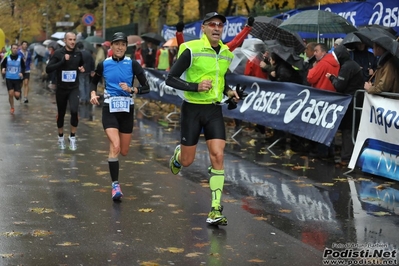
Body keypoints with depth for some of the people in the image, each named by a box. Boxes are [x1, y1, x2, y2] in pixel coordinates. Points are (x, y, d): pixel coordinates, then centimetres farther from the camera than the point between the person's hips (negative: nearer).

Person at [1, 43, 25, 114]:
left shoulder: (20, 58, -2)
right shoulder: (7, 58, -2)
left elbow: (23, 67, 7)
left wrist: (22, 73, -12)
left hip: (17, 79, 0)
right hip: (9, 79, 0)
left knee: (17, 95, -9)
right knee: (11, 94, -7)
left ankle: (18, 95, 31)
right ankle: (12, 108, 14)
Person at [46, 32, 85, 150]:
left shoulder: (78, 53, 1)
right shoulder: (58, 53, -8)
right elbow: (48, 69, -17)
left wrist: (82, 69, -1)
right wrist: (62, 61, -25)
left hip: (74, 88, 1)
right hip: (61, 88, -1)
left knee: (74, 110, -20)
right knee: (61, 114, 12)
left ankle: (72, 136, -2)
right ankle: (61, 137, 33)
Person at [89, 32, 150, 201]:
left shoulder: (132, 64, -4)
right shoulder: (103, 64, -1)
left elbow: (146, 88, -3)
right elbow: (94, 82, 16)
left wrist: (131, 89, -20)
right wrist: (93, 94, -3)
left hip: (127, 110, 1)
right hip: (109, 109, -1)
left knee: (124, 151, 10)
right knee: (115, 146, -21)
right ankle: (115, 185, -14)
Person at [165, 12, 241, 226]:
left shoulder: (226, 54, 6)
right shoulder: (192, 50, -12)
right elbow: (170, 79, -12)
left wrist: (228, 91, 5)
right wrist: (195, 86, -24)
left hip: (214, 110, 4)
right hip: (192, 109, -4)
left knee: (218, 156, -11)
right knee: (187, 161, 4)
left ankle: (215, 210, -5)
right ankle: (177, 155, 45)